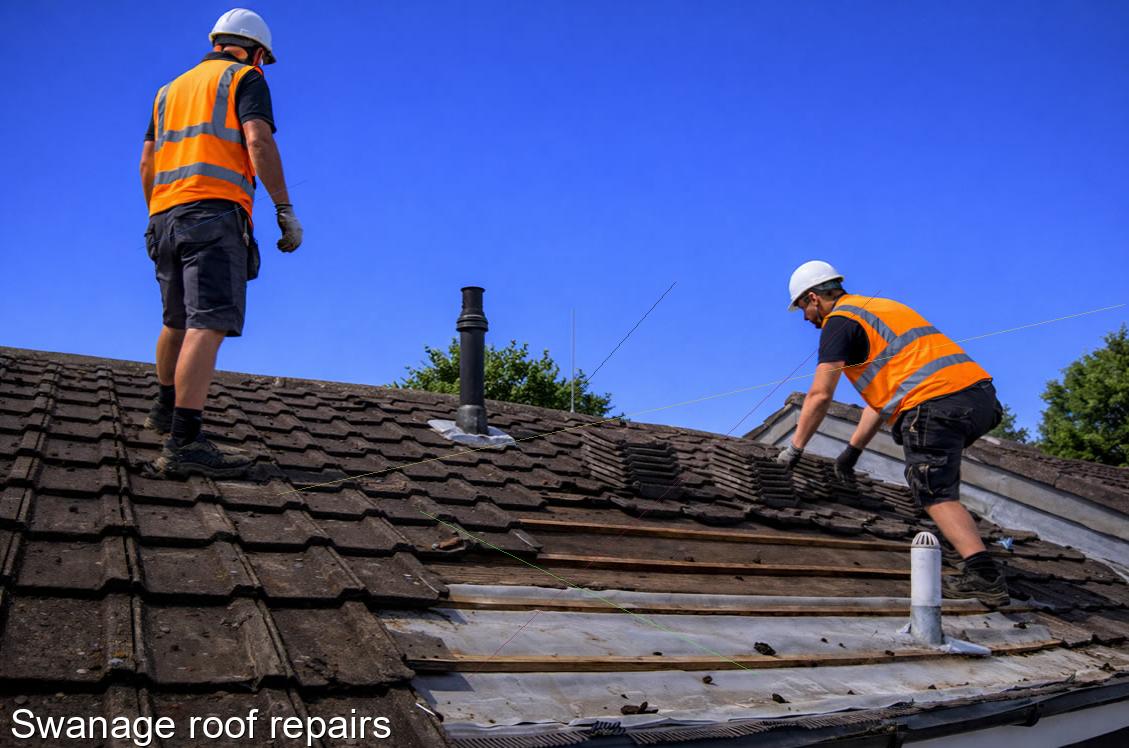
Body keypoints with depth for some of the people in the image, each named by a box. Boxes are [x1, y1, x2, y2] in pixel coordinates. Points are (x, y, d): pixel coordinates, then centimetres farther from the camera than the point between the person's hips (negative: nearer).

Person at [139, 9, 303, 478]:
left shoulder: (171, 89, 27)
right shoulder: (245, 78, 8)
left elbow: (147, 165, 23)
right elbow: (258, 142, -10)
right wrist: (285, 210, -11)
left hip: (165, 215, 8)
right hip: (215, 211, -8)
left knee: (178, 322, 23)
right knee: (208, 324, -17)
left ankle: (166, 408, 39)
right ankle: (184, 443, -27)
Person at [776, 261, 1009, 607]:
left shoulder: (840, 321, 2)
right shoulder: (878, 307, 31)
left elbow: (820, 395, -4)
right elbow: (883, 391, 32)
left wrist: (794, 448, 8)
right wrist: (852, 449, 33)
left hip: (934, 404, -9)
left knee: (936, 494, -4)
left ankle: (984, 576, -15)